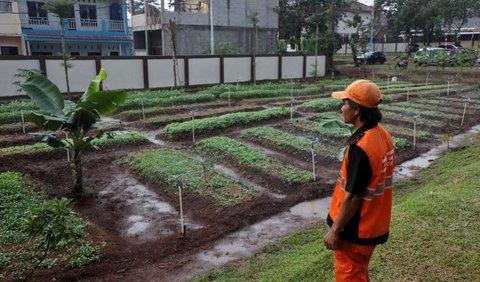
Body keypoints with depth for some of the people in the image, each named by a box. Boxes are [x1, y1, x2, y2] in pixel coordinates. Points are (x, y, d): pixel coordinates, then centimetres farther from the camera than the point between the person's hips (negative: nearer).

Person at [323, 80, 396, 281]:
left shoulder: (361, 147, -30)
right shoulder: (383, 134, -1)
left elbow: (352, 197, -25)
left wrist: (335, 230, -14)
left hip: (355, 228, -8)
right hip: (372, 223, 9)